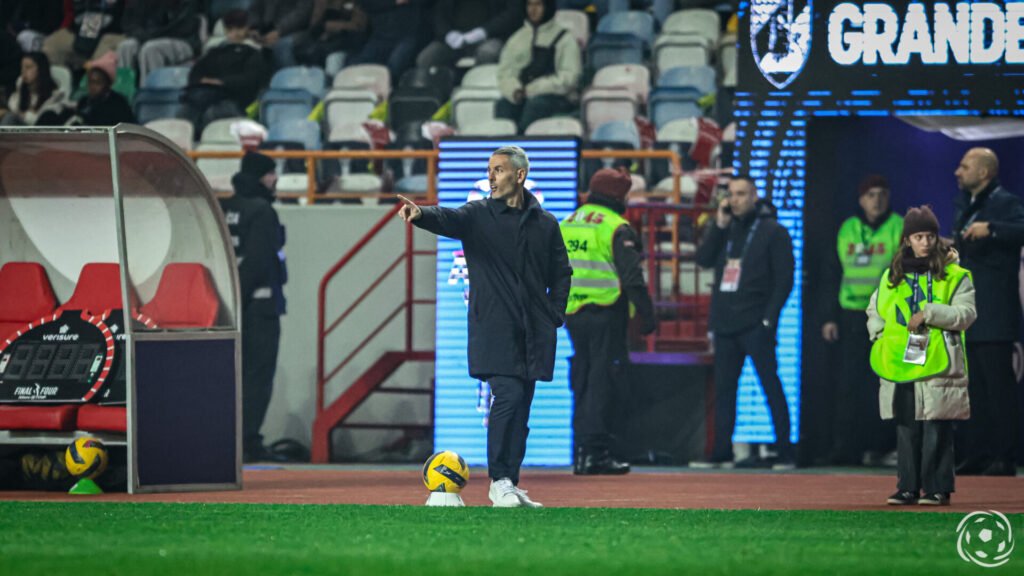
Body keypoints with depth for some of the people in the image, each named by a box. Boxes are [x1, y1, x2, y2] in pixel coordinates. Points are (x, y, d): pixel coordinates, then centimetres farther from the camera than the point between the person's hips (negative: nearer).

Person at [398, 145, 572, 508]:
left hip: (534, 333, 3)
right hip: (494, 328, -3)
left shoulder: (545, 224, 12)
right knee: (508, 397, -16)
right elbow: (449, 220, -17)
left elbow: (561, 273, 20)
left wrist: (555, 315, 7)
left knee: (521, 408, 5)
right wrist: (421, 215, -39)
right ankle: (499, 482, -10)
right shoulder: (479, 215, 3)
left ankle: (509, 484, 11)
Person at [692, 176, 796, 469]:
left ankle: (785, 453, -4)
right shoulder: (726, 230, 16)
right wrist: (720, 225, -4)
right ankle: (722, 453, 10)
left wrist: (769, 318, -13)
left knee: (771, 386, -5)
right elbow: (703, 259, 5)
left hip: (755, 325, -6)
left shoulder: (772, 232, -2)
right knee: (723, 388, 6)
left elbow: (784, 279, -6)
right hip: (725, 324, 6)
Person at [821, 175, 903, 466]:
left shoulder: (901, 229, 2)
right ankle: (846, 449, -1)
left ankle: (878, 446, 4)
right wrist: (830, 317, 10)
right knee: (849, 386, -2)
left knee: (882, 385, -3)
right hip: (851, 318, 3)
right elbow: (833, 277, 17)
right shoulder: (847, 230, 12)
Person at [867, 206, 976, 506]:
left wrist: (929, 314, -16)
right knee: (906, 431, 6)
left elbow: (966, 313, -8)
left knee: (937, 431, -6)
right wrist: (880, 334, 9)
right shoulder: (892, 277, 16)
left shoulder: (954, 276, 2)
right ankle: (908, 488, 11)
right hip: (900, 367, 4)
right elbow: (874, 310, 27)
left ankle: (937, 488, -1)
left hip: (938, 366, -4)